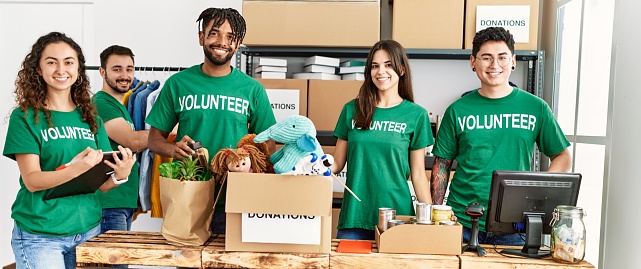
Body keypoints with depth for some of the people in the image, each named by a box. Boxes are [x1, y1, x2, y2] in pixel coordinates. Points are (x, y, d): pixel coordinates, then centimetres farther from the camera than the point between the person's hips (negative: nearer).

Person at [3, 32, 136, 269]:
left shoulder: (90, 118, 6)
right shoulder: (25, 117, -5)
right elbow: (32, 181, -12)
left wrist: (120, 175, -17)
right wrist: (76, 169, -30)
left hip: (88, 229, 4)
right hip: (39, 235, -4)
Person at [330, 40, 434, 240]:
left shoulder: (416, 115, 2)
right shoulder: (352, 110, 5)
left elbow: (418, 173, 4)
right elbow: (337, 163, 7)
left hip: (397, 214, -1)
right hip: (354, 215, 1)